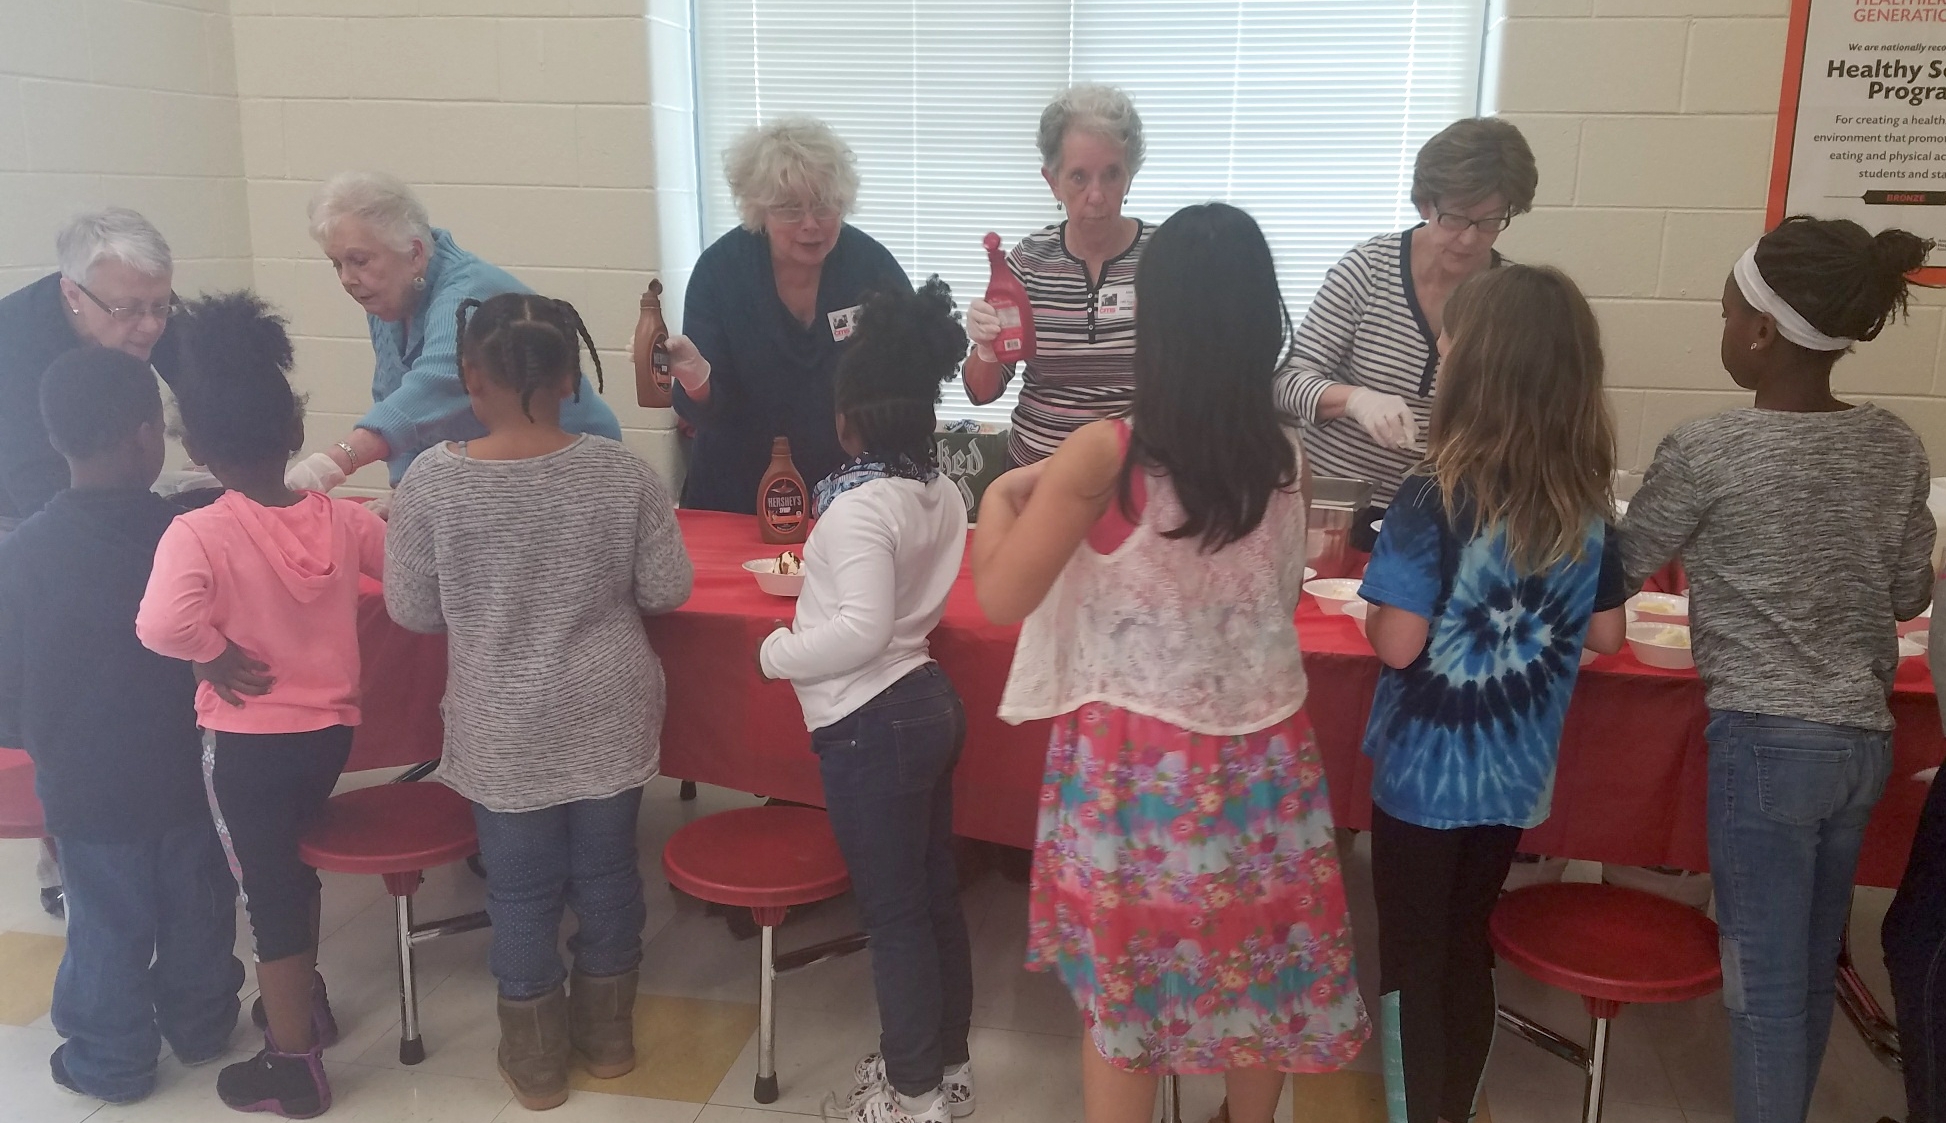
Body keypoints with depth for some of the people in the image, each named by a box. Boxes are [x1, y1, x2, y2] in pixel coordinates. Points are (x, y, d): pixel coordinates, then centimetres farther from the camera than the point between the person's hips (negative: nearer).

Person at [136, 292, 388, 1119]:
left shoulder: (198, 533, -20)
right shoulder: (342, 518, -8)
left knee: (267, 889, 10)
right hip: (330, 730, 5)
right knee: (288, 864, 28)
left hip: (245, 739, -4)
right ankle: (305, 999, 48)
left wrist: (219, 656, -19)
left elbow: (163, 625, -36)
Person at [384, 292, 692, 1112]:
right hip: (608, 718, 1)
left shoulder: (433, 480, -14)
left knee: (522, 889, 15)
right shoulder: (622, 473, -12)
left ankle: (536, 1057, 31)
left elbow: (411, 612, -6)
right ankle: (607, 1030, 36)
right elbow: (667, 591, -5)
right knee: (606, 870, 18)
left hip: (505, 730, -1)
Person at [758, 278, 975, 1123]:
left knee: (892, 912, 4)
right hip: (929, 702, 9)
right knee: (934, 894, 18)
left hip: (871, 724, -8)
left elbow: (862, 628, -29)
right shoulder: (942, 495, 4)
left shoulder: (858, 508, -21)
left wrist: (775, 653, -14)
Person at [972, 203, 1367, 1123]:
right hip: (1260, 755, 4)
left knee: (1120, 986, 15)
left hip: (1135, 759, -3)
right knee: (1259, 969, 22)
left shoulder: (1103, 456, -18)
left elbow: (1001, 598, -14)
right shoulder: (1289, 461, -5)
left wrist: (1001, 499, 4)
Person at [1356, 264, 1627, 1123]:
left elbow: (1397, 644, -22)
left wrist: (1373, 602, -2)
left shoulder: (1434, 497, -21)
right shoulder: (1587, 501, -4)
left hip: (1425, 770, -5)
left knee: (1411, 961, 12)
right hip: (1517, 772, 5)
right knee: (1468, 950, 21)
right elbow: (1605, 634, 4)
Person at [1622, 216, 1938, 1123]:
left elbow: (1615, 572, -4)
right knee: (1810, 967, 19)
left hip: (1764, 741, -6)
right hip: (1863, 739, 6)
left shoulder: (1706, 451, -15)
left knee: (1765, 976, 6)